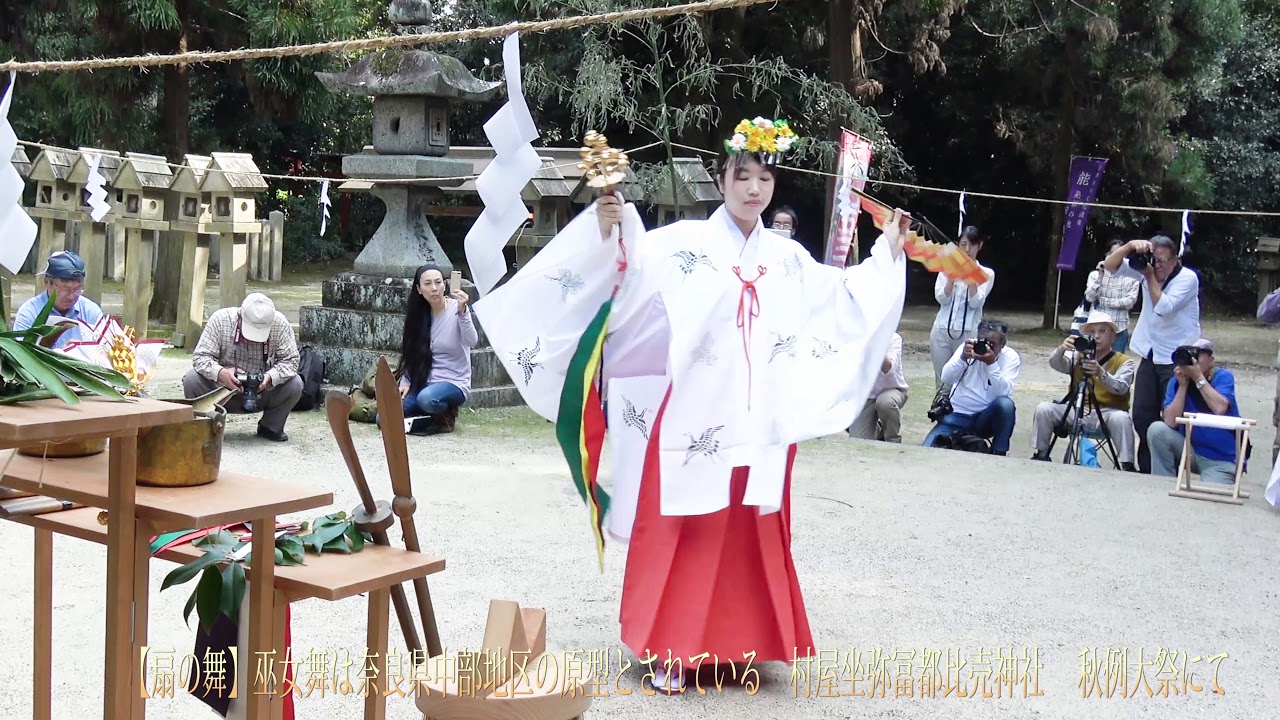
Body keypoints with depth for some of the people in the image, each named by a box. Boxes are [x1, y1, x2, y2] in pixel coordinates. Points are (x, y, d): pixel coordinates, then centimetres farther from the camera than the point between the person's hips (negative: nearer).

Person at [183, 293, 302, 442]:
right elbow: (200, 356, -20)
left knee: (294, 384, -24)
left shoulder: (280, 324, -17)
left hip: (263, 391, 1)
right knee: (191, 379, -27)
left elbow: (291, 360, -17)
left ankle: (271, 427, 2)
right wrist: (220, 373, -41)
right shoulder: (220, 319, -20)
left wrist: (270, 377, -36)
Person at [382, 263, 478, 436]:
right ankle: (433, 416, 8)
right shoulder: (419, 314, 6)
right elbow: (410, 354, 13)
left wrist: (462, 312, -42)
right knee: (383, 419, -12)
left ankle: (446, 418, -5)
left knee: (427, 399, -39)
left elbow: (472, 342, -27)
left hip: (454, 383, -5)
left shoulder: (457, 309, -10)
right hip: (423, 383, 5)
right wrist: (405, 383, -1)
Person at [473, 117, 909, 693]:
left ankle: (736, 641, 24)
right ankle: (669, 648, 9)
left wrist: (887, 251, 26)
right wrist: (609, 227, -32)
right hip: (695, 415, -5)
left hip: (760, 422, 5)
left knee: (752, 534, 11)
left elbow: (844, 295, 26)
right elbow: (629, 266, -15)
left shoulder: (788, 257, 13)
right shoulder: (684, 242, -3)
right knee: (682, 532, -1)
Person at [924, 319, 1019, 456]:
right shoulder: (968, 347, -3)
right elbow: (946, 379, -14)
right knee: (927, 450, -21)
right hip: (958, 415, 0)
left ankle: (999, 454, -16)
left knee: (1005, 403, -34)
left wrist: (992, 363, -31)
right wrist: (963, 358, -29)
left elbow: (1003, 393, -21)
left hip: (986, 417, 0)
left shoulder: (1011, 357, -7)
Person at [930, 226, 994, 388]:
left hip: (968, 334, -2)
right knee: (942, 380, 4)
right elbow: (941, 299, -1)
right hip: (942, 331, 2)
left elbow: (976, 303, -7)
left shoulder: (986, 273, 4)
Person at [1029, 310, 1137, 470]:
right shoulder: (1078, 356, 8)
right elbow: (1055, 364, -11)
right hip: (1078, 411, 4)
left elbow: (1121, 387, -20)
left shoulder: (1124, 361, -1)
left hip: (1107, 413, -3)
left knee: (1121, 418, -35)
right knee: (1044, 408, -13)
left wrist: (1101, 373, -40)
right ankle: (1041, 455, 1)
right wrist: (1062, 349, -34)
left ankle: (1127, 465, -26)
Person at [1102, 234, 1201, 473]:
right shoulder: (1145, 266, 2)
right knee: (1142, 416, 6)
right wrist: (1130, 246, -19)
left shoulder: (1187, 278, -13)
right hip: (1150, 355, 6)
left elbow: (1163, 307, -23)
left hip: (1177, 360, -6)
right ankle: (1147, 468, 16)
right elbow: (1110, 265, -4)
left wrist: (1150, 277, -18)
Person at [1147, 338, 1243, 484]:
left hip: (1221, 460, -4)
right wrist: (1183, 385, -16)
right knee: (1157, 430, -20)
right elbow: (1170, 423, -14)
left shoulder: (1223, 376, -8)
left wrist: (1198, 377, -23)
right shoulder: (1176, 382, -1)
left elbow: (1220, 408, -27)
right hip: (1191, 451, 4)